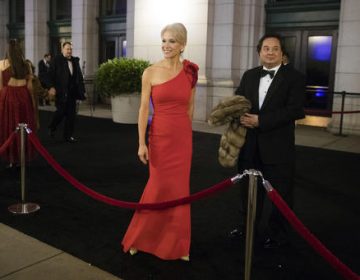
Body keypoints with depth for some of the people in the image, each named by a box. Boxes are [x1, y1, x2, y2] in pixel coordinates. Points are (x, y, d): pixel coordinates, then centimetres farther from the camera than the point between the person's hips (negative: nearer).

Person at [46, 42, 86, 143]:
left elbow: (79, 77, 15)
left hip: (72, 92, 5)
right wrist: (51, 87, -21)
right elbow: (51, 74, -10)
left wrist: (82, 90, 10)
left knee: (71, 114, 5)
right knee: (61, 111, -4)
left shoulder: (75, 61, 12)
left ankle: (68, 135, 15)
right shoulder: (56, 60, -3)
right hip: (61, 91, -5)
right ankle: (52, 128, 26)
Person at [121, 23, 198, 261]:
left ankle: (175, 243, 26)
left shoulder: (190, 72, 2)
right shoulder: (151, 72, -5)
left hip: (183, 138, 3)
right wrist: (141, 143, -10)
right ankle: (139, 238, 27)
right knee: (159, 187, 4)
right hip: (160, 137, -2)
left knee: (180, 189, 9)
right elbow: (144, 109, -6)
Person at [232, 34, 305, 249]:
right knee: (250, 189, 19)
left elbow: (296, 110, -17)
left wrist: (260, 121, -21)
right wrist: (240, 116, -14)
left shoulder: (295, 77, -6)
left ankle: (278, 234, 27)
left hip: (278, 146, -5)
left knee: (280, 193, 8)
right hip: (250, 145, 5)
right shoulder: (249, 75, 10)